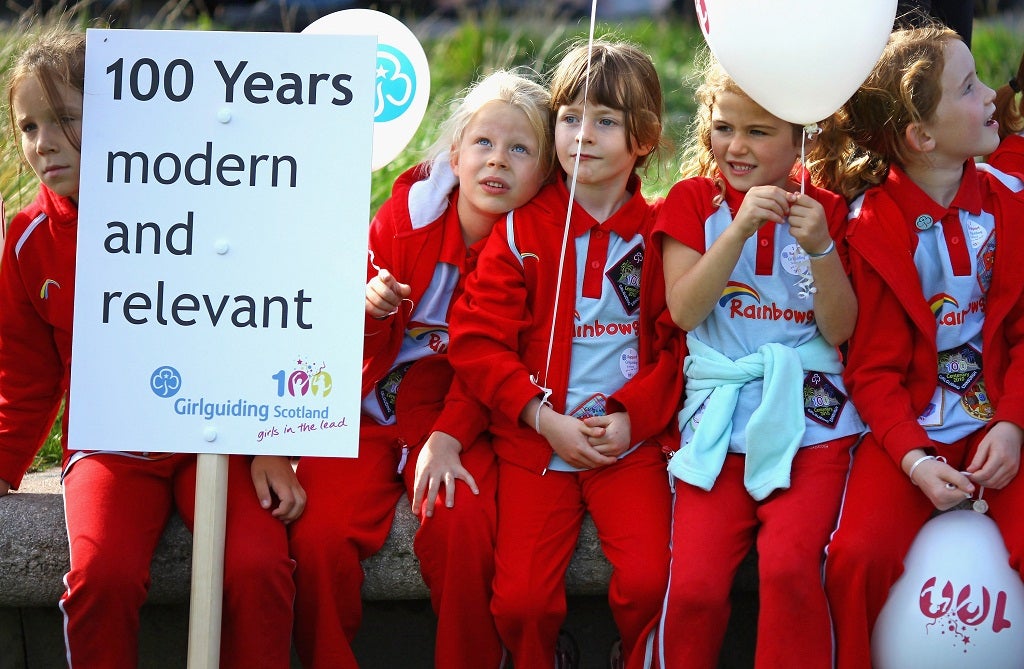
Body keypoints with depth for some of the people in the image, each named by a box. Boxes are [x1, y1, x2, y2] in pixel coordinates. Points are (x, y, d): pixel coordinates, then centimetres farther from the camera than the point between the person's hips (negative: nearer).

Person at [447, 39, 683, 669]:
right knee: (521, 598, -14)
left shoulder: (662, 233, 4)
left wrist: (633, 417, -11)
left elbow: (680, 345, 3)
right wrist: (544, 419, -12)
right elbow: (476, 340, -3)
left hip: (631, 439, 0)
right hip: (534, 439, 0)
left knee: (647, 581, -20)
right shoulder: (521, 228, 2)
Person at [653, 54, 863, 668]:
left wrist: (821, 248, -14)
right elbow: (684, 310, -6)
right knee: (695, 584, -18)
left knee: (790, 564, -27)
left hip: (808, 423, -1)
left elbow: (841, 330, 2)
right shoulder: (693, 201, 8)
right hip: (718, 425, 1)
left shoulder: (824, 211, 8)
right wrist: (740, 228, -17)